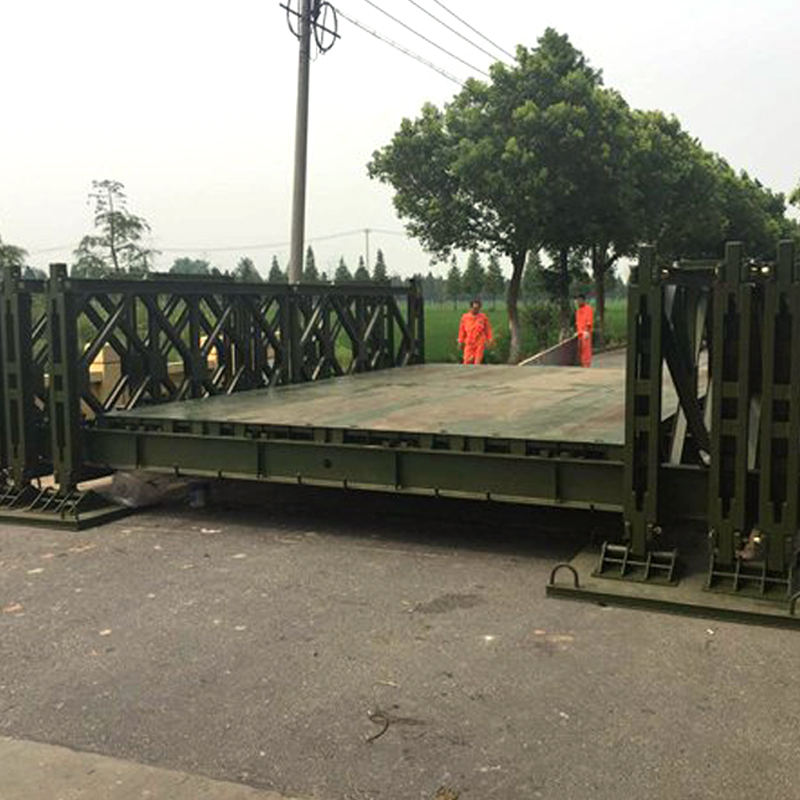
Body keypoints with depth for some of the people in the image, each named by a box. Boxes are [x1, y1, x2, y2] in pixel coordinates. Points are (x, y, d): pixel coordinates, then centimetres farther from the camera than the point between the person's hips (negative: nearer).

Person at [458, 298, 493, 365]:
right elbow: (462, 329, 8)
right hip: (469, 343, 1)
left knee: (478, 361, -3)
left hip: (480, 343, -1)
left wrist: (489, 340, 2)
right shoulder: (465, 317, 1)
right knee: (467, 360, -6)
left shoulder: (483, 317, 0)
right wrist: (460, 341, 8)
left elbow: (488, 329, 5)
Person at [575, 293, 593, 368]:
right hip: (579, 332, 8)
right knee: (580, 349, 9)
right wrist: (577, 331, 17)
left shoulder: (588, 308, -6)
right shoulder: (578, 310, 19)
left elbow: (589, 321, -13)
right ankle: (581, 364, 14)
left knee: (586, 348, -10)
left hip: (585, 332, -8)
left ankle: (587, 364, -10)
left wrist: (587, 331, -19)